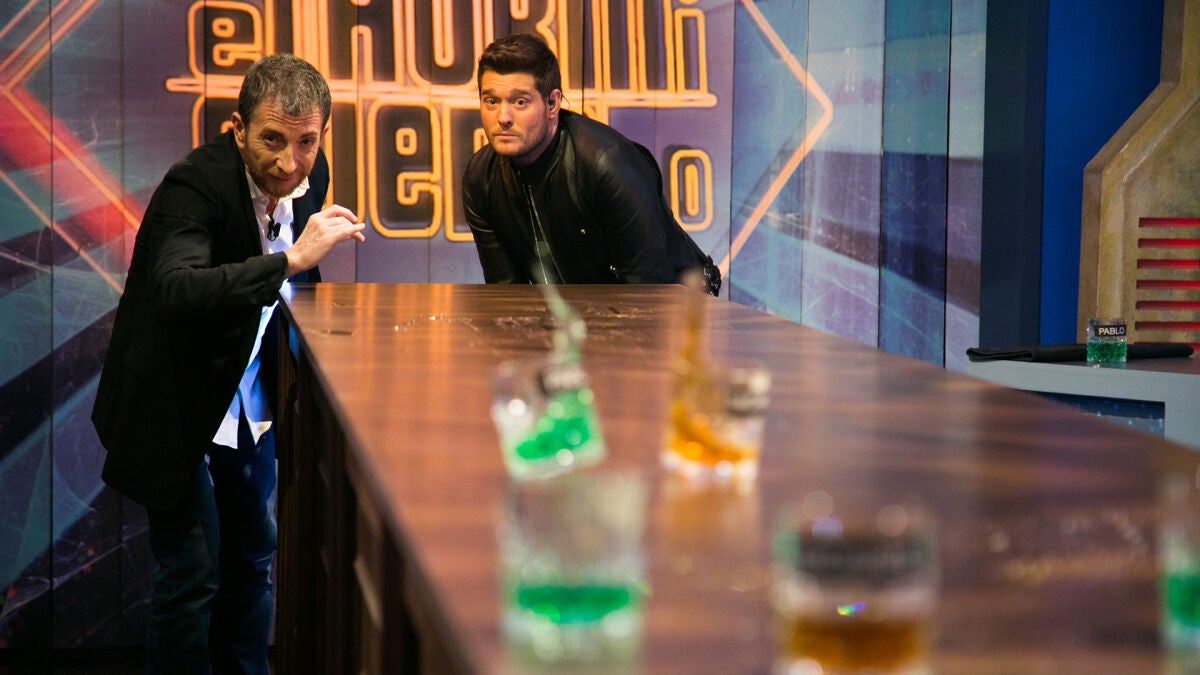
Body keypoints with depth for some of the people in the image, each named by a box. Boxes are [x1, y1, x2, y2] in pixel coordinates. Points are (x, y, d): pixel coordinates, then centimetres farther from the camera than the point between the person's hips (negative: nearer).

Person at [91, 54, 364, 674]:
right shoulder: (194, 185, -27)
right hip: (179, 407, -7)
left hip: (249, 402, 7)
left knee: (253, 554, 17)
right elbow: (177, 292, -45)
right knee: (192, 572, -4)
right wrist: (291, 259, -48)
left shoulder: (310, 174, -5)